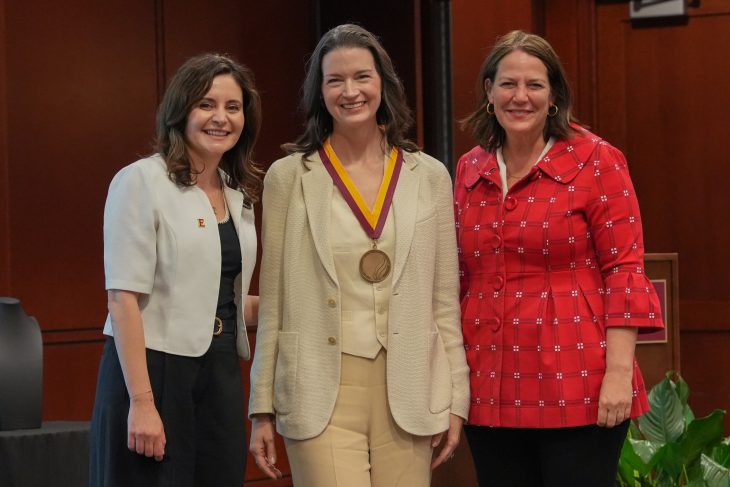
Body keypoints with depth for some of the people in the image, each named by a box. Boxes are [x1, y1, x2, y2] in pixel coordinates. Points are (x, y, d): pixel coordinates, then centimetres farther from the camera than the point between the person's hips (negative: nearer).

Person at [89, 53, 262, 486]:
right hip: (156, 371, -6)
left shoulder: (238, 194, 13)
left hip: (221, 375, 7)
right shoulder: (141, 182, -8)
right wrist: (141, 401, -20)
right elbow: (124, 299, -14)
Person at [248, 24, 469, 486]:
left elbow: (445, 299, 9)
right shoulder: (288, 176, 3)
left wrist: (456, 397, 5)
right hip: (322, 393, -2)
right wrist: (263, 407, 3)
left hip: (407, 390, 2)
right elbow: (273, 303, 5)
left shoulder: (429, 176, 7)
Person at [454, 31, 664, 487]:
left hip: (576, 392, -5)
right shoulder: (470, 170, 10)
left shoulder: (595, 160, -4)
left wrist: (619, 373, -14)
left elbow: (624, 270, -7)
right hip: (492, 393, 5)